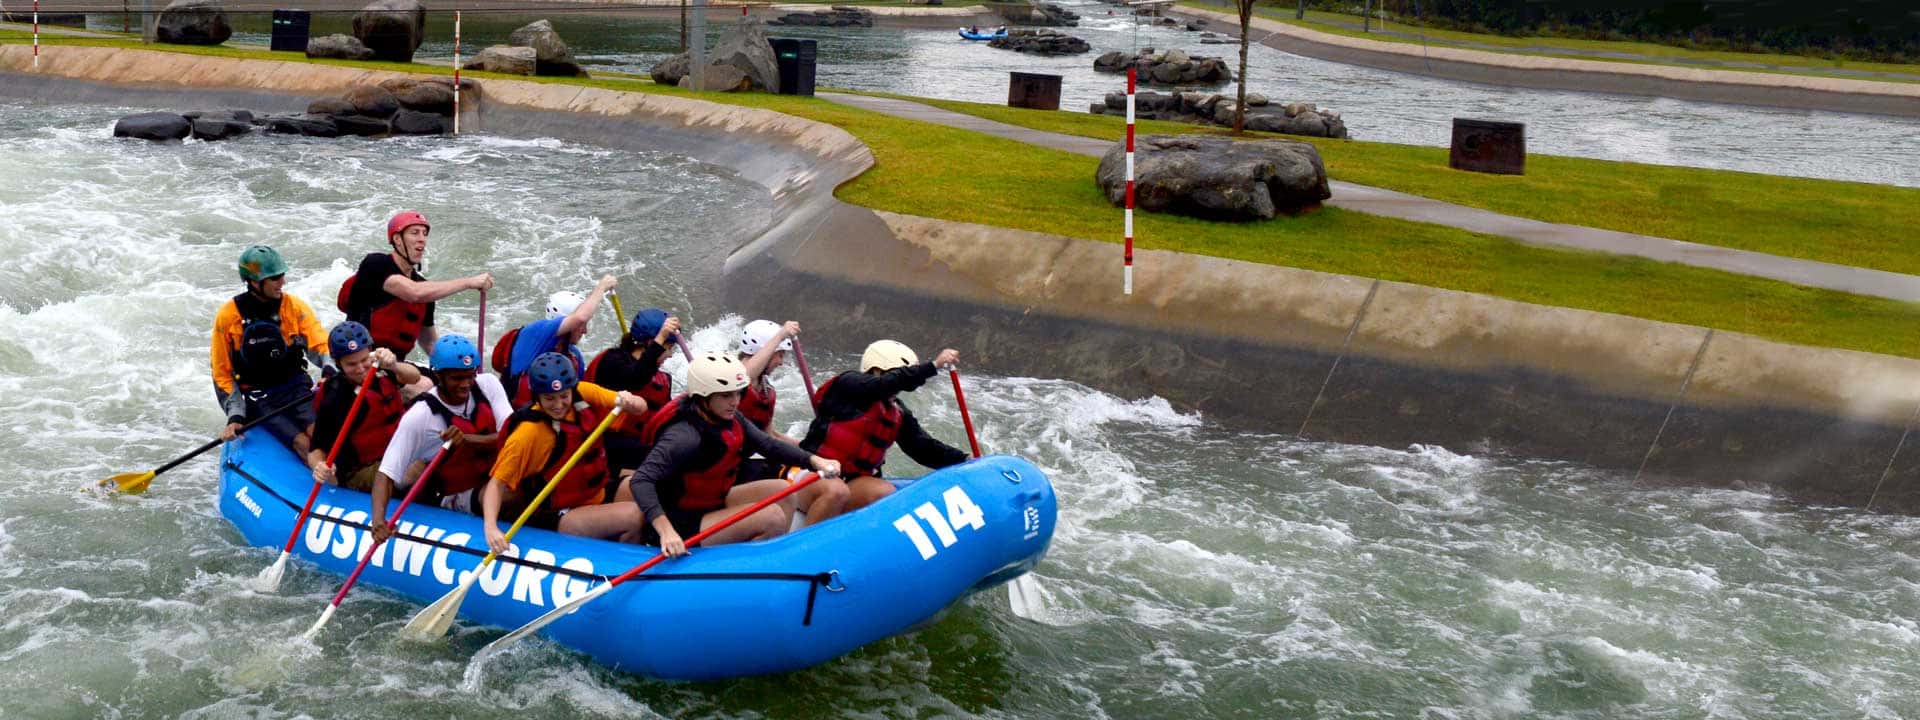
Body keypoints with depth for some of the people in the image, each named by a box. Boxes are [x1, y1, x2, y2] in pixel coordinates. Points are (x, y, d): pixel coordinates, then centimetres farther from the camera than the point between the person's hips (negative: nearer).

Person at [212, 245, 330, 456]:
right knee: (302, 443, -24)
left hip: (295, 386, 2)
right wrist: (235, 416, -8)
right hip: (256, 397, -2)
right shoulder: (228, 316, -2)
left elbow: (320, 348, -5)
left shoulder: (295, 307, 2)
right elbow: (222, 375, 3)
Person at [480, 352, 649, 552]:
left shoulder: (583, 394, -6)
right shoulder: (527, 434, -20)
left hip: (601, 494, 7)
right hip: (560, 517, -7)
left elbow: (641, 408, -4)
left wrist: (629, 401, -27)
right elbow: (497, 483, -21)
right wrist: (491, 526, -36)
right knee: (636, 515, -27)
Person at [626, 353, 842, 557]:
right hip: (681, 525, -10)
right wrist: (666, 531, -49)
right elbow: (640, 481, -36)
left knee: (780, 489, 5)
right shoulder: (685, 436, -27)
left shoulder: (729, 419, 0)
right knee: (773, 518, -20)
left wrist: (812, 460, -10)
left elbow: (768, 445, 6)